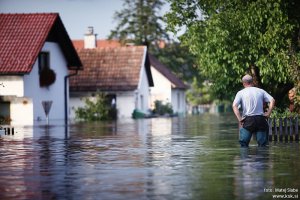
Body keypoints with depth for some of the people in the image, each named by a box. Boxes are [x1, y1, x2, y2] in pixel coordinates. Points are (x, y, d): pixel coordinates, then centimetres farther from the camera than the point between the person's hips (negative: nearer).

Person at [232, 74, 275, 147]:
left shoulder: (241, 93, 3)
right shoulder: (260, 91, 10)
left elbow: (234, 106, -11)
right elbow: (272, 101, 1)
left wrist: (239, 119, -10)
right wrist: (268, 113, 2)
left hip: (248, 120, -2)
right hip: (260, 119, 2)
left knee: (244, 144, 3)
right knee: (262, 144, 8)